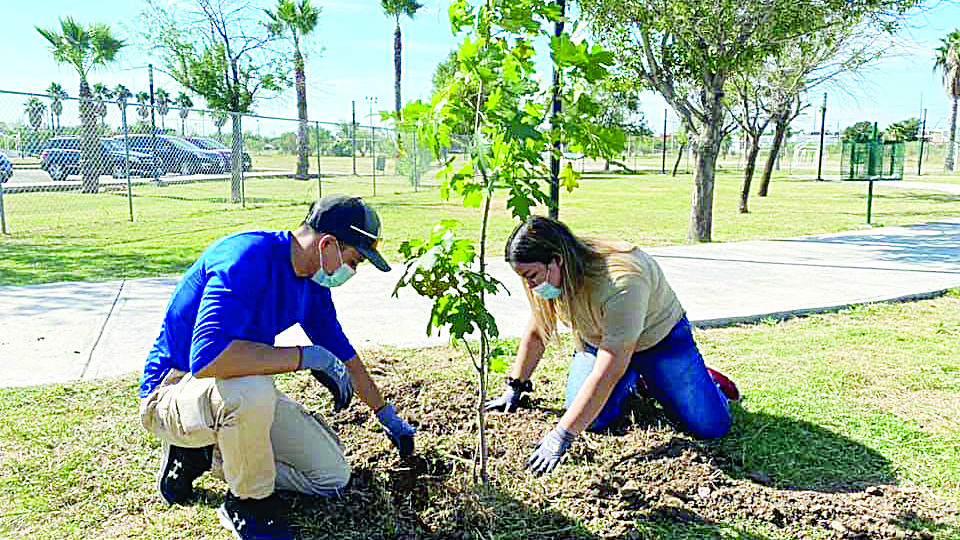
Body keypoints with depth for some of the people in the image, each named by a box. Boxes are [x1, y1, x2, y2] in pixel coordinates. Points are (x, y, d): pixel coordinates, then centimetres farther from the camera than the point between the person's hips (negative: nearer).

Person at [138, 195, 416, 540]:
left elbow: (339, 350, 14)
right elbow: (206, 358, -41)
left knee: (332, 476, 1)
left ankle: (204, 455, 13)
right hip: (172, 392, -7)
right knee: (250, 389, -41)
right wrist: (306, 356, -33)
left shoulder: (313, 283, -1)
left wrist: (386, 414, 22)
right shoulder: (248, 257, -28)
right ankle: (249, 502, -10)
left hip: (248, 395, 8)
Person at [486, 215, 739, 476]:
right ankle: (632, 382, 14)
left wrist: (560, 437, -42)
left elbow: (607, 373, -41)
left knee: (711, 425, -13)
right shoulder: (549, 277, -20)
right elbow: (535, 332, -1)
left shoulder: (621, 282, -41)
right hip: (596, 342, 5)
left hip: (659, 339, -5)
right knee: (593, 420, -18)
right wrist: (513, 389, 2)